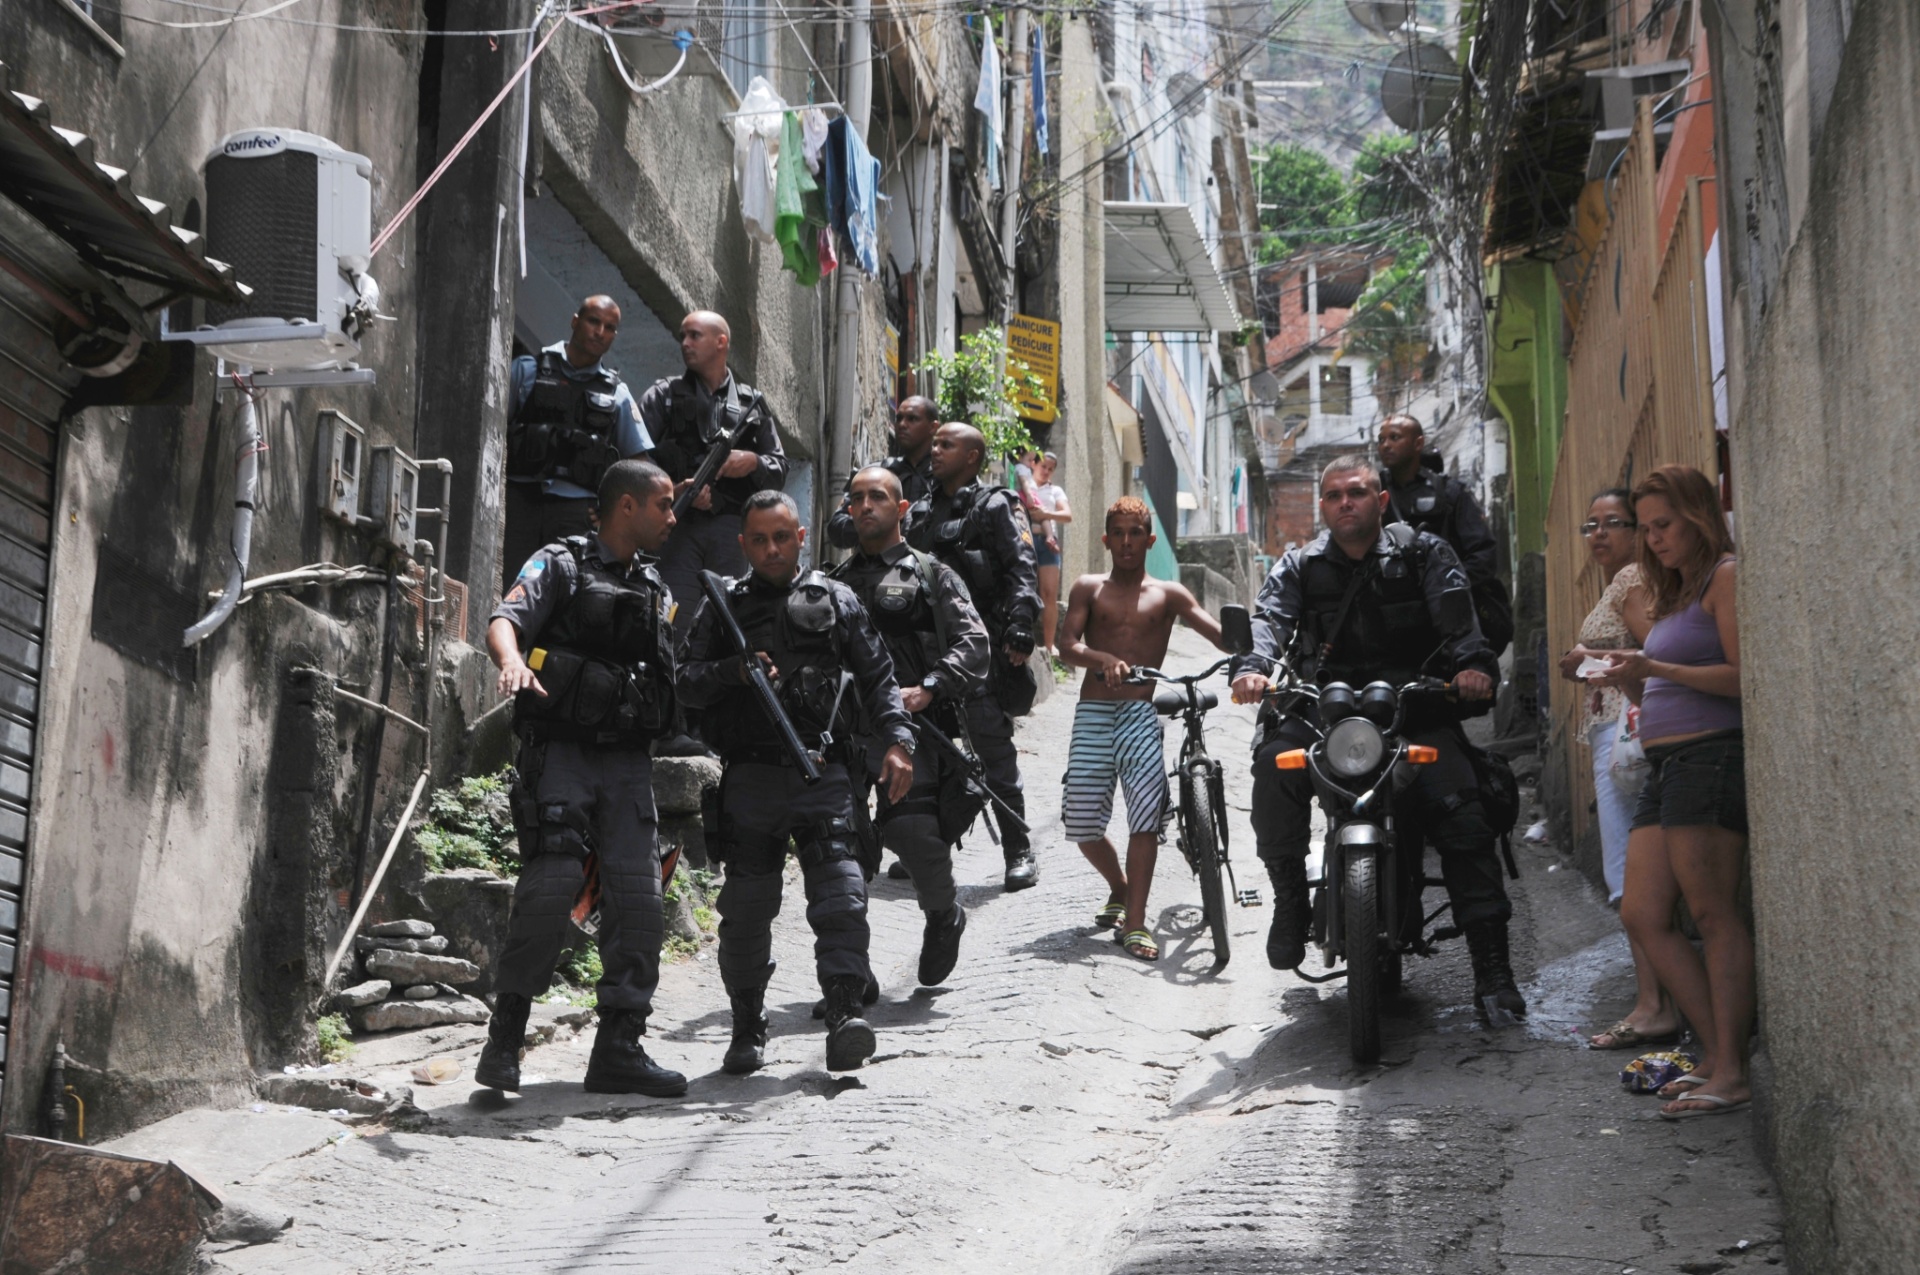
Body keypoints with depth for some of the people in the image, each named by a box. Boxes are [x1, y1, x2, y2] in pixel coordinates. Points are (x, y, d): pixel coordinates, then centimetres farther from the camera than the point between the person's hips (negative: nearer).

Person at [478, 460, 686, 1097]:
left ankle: (619, 1049, 3)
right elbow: (505, 621, -14)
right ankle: (505, 1034, -3)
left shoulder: (655, 588, 21)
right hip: (561, 752, -6)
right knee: (551, 882, -16)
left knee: (638, 896, -2)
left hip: (628, 762, 6)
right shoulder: (561, 565, 1)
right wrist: (512, 661, -35)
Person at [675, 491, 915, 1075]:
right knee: (747, 907, 2)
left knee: (841, 894, -14)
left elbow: (876, 678, 12)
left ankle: (845, 1013, -18)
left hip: (821, 772, 0)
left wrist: (896, 741, 0)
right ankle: (747, 1029, 13)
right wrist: (736, 671, -13)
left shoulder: (835, 601, 12)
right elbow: (687, 681, 6)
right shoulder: (723, 606, 12)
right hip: (750, 777, 0)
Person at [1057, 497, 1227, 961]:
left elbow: (1218, 632, -1)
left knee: (1146, 811, -20)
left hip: (1142, 713, -1)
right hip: (1094, 712, 1)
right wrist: (1104, 659, -23)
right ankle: (1119, 889, 30)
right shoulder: (1088, 589, 12)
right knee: (1080, 820, 0)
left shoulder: (1167, 594, 11)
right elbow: (1067, 646, -2)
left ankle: (1135, 922, -17)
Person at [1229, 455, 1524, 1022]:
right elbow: (1269, 616, -1)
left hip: (1413, 703, -1)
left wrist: (1473, 662, -28)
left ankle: (1492, 966, -16)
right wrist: (1253, 666, -24)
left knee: (1462, 815, -18)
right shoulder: (1300, 567, 16)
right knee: (1274, 760, -30)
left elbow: (1456, 612, -7)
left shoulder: (1423, 553, 10)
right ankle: (1289, 900, -15)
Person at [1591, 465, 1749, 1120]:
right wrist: (1632, 681, 6)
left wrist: (1658, 670, -20)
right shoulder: (1676, 591, 23)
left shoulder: (1727, 577, -5)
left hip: (1714, 755, -10)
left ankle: (1730, 1072, -6)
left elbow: (1743, 676, -15)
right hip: (1666, 763, 10)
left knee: (1712, 914, -9)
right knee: (1643, 915, 4)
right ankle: (1716, 1054, 8)